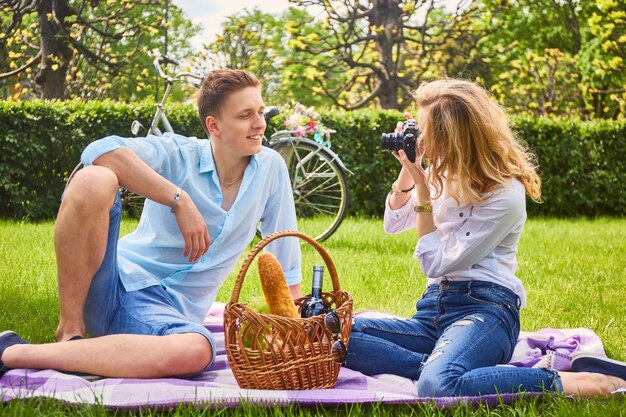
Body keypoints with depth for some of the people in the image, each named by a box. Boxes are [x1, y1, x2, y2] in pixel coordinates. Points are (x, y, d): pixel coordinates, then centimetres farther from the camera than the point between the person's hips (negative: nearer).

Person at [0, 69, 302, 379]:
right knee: (93, 180, -29)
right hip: (118, 281, -2)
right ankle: (70, 332, -18)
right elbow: (99, 151, -23)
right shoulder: (178, 154, -3)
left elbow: (286, 259, 12)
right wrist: (180, 200, -23)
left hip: (169, 310, 2)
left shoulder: (271, 167, 5)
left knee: (196, 353, -39)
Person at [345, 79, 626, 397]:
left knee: (439, 386, -39)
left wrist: (421, 186, -12)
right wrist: (407, 171, 4)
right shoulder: (443, 173, 8)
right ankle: (440, 364, -22)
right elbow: (393, 224, 20)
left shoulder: (505, 195, -13)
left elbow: (435, 263, -12)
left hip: (484, 308, -7)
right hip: (434, 308, 7)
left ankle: (567, 382, -25)